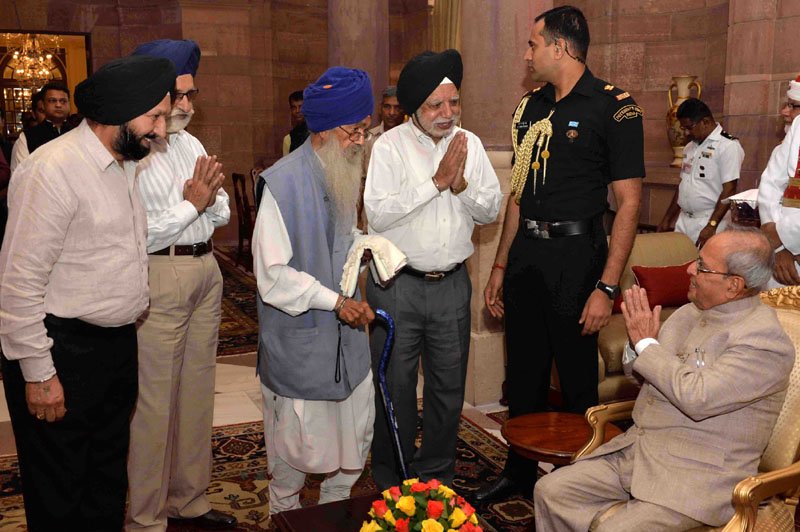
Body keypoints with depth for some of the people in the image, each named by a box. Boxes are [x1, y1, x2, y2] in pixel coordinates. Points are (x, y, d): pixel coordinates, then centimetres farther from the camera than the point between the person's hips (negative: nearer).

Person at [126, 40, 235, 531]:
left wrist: (207, 200, -8)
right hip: (158, 275, -8)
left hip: (206, 269, 8)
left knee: (198, 389, 15)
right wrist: (191, 205, -10)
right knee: (154, 399, -1)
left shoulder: (192, 145, 12)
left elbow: (222, 213, 13)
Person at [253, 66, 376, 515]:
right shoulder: (282, 183, -20)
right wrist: (335, 301, -21)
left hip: (346, 329, 7)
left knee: (358, 432, 16)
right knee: (297, 441, 9)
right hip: (299, 336, -7)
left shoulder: (345, 174, 4)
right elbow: (274, 276, -19)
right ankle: (285, 515, 37)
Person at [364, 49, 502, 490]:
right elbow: (377, 212, -19)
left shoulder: (469, 144, 6)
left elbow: (491, 210, 6)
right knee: (395, 385, 7)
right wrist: (437, 181, -18)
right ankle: (391, 482, 26)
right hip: (397, 284, -3)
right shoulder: (390, 146, -7)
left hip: (452, 284, 4)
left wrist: (461, 185, -14)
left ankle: (437, 475, 32)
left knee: (448, 386, 12)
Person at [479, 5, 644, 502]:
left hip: (575, 253, -6)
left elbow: (629, 203, -13)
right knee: (523, 373, 15)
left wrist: (606, 287, -18)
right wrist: (500, 266, 13)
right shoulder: (531, 106, 11)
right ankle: (519, 473, 33)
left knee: (577, 380, 6)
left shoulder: (614, 106, -9)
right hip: (525, 253, 6)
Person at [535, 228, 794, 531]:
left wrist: (647, 343, -15)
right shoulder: (689, 313, 8)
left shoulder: (765, 339, -15)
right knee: (549, 490, -3)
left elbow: (697, 398, -26)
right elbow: (639, 373, 18)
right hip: (636, 450, 8)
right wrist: (638, 342, -5)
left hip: (698, 475, -7)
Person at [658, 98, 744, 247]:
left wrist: (711, 226, -20)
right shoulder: (690, 148, 16)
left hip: (708, 222, -7)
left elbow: (729, 190, -14)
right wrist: (667, 219, 17)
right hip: (683, 221, 7)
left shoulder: (728, 145, -9)